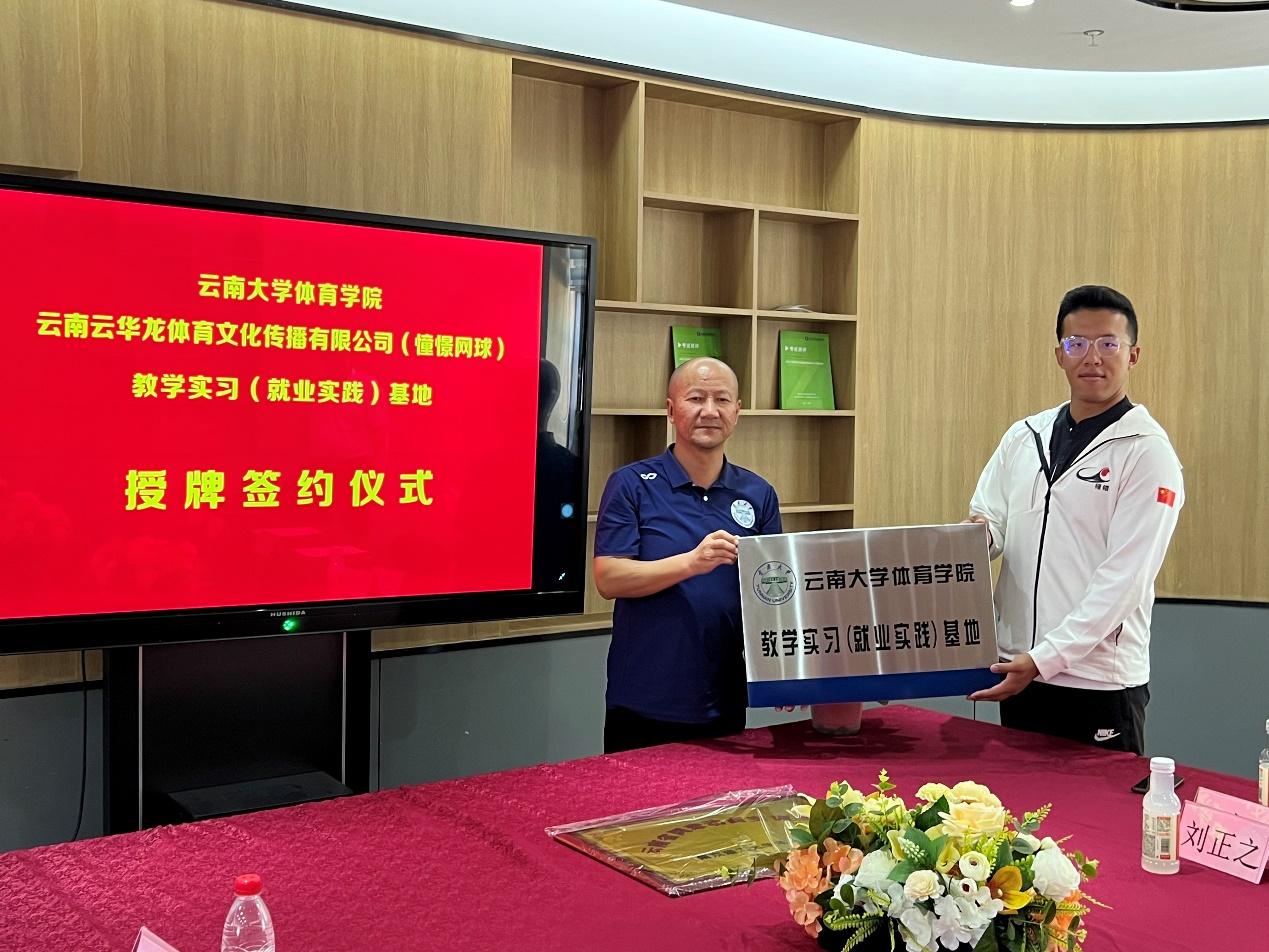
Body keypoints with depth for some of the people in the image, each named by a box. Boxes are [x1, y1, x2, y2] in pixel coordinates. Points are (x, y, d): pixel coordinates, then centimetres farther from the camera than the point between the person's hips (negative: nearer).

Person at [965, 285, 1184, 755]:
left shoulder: (1147, 452, -9)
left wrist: (1044, 659, -21)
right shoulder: (1023, 438, 8)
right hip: (1017, 672, 5)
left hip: (1100, 684, -5)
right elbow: (989, 522, 13)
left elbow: (1122, 578, -16)